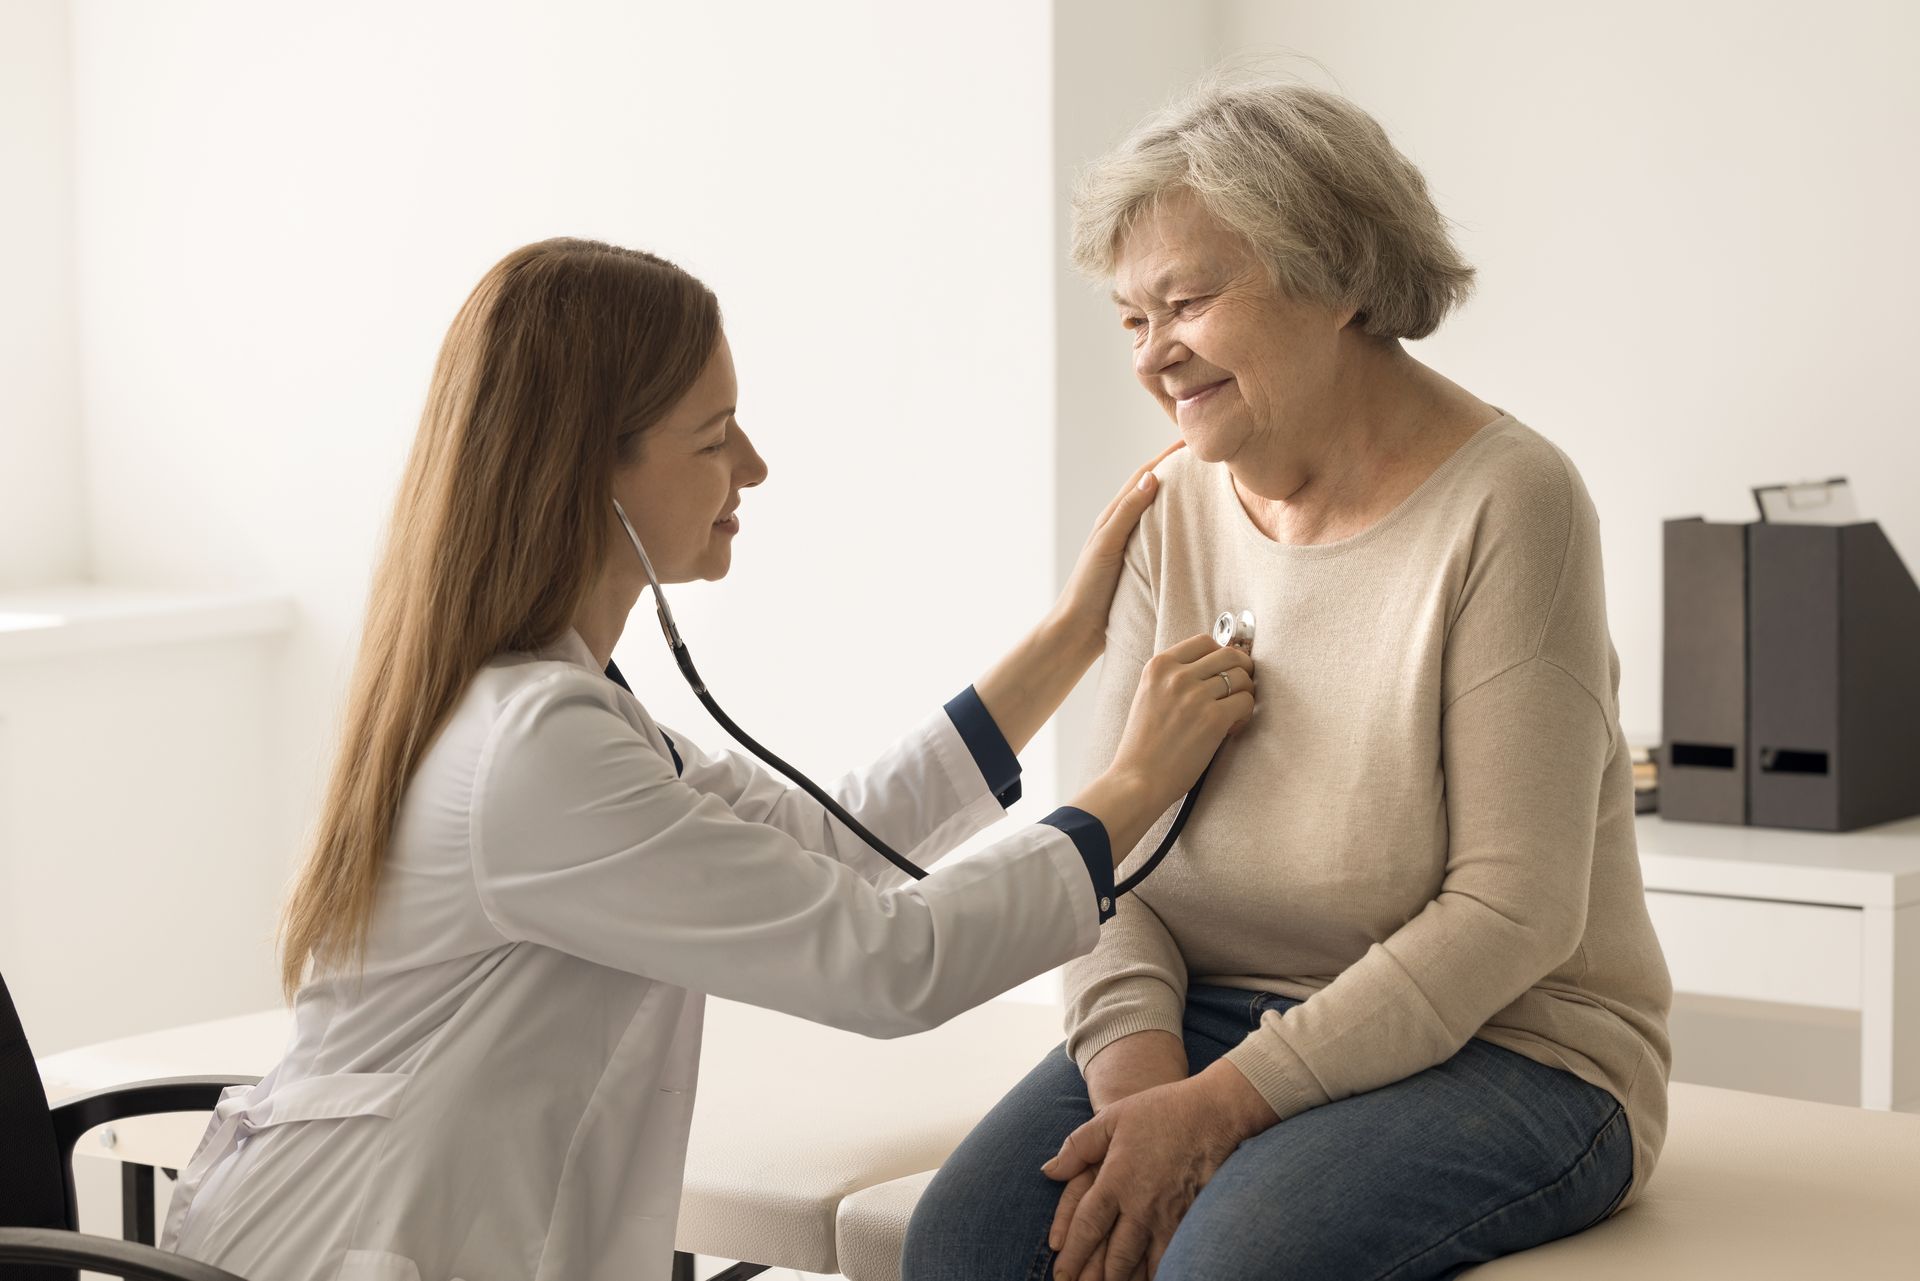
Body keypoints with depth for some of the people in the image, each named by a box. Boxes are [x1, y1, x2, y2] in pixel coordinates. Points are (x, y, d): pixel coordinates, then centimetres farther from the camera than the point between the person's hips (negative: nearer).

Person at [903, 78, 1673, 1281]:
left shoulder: (1505, 503, -12)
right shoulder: (1178, 509, 6)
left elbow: (1514, 910, -17)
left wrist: (1226, 1102, -20)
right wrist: (1137, 1065, -15)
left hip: (1498, 1046, -5)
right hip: (1221, 1015, 5)